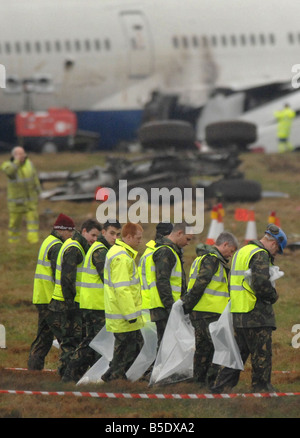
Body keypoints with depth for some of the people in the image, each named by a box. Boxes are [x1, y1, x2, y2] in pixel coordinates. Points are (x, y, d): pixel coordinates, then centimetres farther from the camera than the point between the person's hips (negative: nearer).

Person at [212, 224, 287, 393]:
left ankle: (222, 386, 11)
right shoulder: (260, 255, -13)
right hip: (256, 314, -9)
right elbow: (261, 283, -24)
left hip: (238, 314, 9)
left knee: (239, 352, 13)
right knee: (262, 354, 0)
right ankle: (262, 388, 5)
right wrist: (274, 296, -6)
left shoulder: (241, 252, 19)